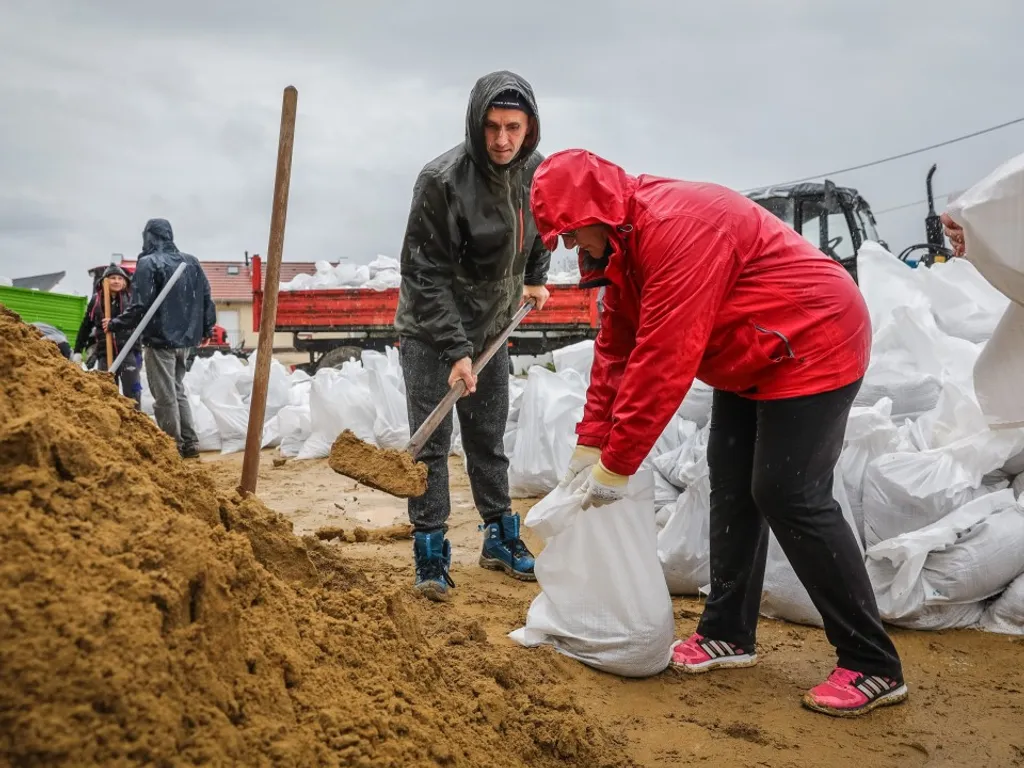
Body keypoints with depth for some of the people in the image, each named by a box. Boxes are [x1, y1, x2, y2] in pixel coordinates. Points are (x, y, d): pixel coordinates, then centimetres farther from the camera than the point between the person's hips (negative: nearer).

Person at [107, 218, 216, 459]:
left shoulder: (148, 264, -11)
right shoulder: (191, 262, 8)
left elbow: (140, 306, -16)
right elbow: (206, 297, 11)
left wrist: (115, 325, -1)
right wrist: (207, 329, 25)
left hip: (160, 340, -7)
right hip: (185, 339, 7)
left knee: (165, 397, 0)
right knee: (178, 390, 18)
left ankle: (174, 446, 3)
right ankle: (190, 443, 17)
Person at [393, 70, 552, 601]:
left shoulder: (536, 171, -4)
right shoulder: (442, 179, -23)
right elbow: (425, 274, -23)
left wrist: (536, 278, 12)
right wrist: (454, 349, -26)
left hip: (492, 328, 5)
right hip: (430, 332, -5)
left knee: (489, 441, 14)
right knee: (431, 444, -4)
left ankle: (500, 538, 27)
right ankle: (431, 555, 5)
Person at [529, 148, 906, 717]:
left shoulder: (676, 225, -29)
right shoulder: (623, 242, 3)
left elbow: (663, 361, -32)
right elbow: (617, 349, 5)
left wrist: (616, 466, -26)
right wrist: (590, 445, 1)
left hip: (813, 347, -10)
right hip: (749, 361, 10)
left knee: (790, 498, -12)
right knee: (732, 486, 9)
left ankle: (875, 668, -2)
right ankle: (729, 634, 21)